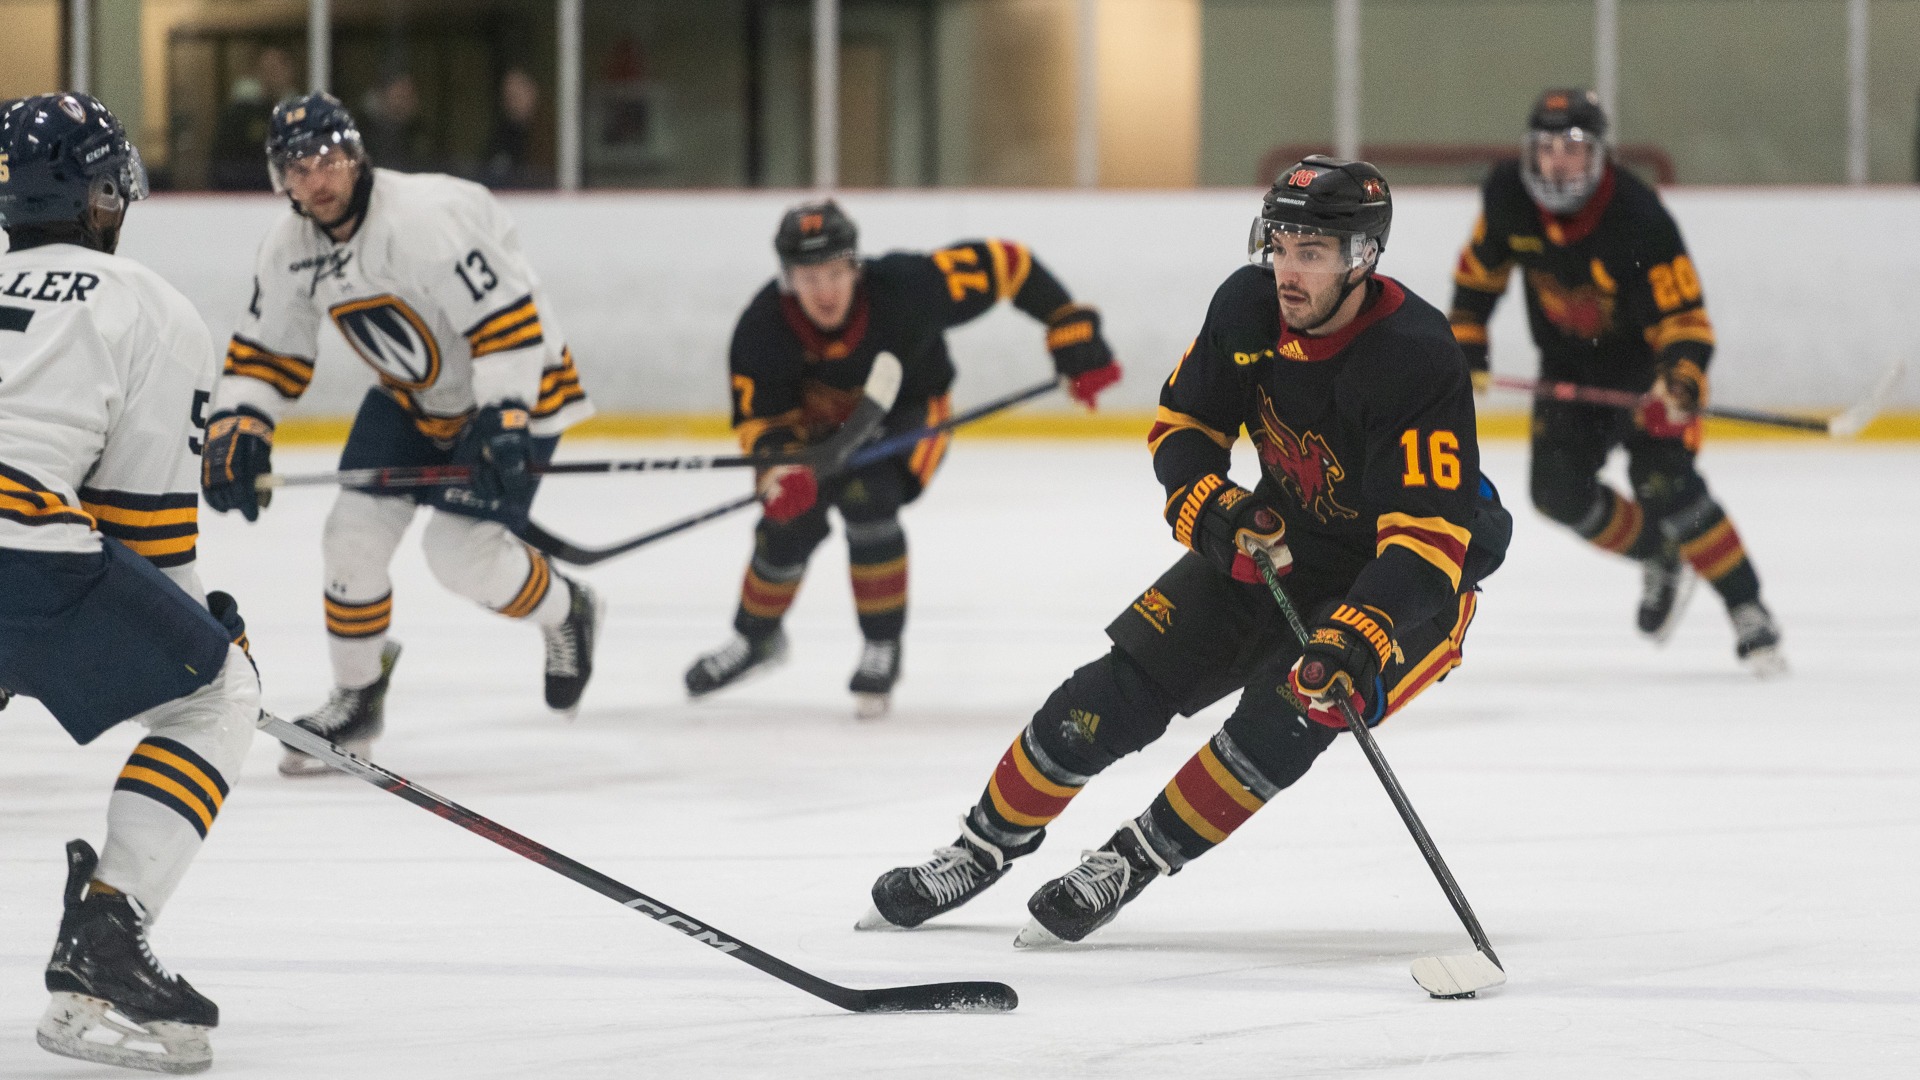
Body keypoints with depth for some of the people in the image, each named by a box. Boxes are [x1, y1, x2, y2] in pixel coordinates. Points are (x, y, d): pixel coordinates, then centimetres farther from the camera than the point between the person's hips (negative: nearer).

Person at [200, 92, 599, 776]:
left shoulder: (424, 219, -31)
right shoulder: (290, 250, -6)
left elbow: (508, 321, -33)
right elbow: (264, 353, 4)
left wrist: (503, 425, -39)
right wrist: (237, 431, -12)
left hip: (514, 389, -7)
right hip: (409, 399, 7)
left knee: (460, 551, -14)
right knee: (353, 534, -3)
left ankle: (565, 614, 16)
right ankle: (357, 698, 15)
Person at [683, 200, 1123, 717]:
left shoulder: (905, 288, -36)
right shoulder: (762, 330, -29)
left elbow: (1006, 264, -27)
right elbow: (760, 420, -18)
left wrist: (1076, 342, -25)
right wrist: (783, 471, -41)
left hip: (908, 412, -3)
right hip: (819, 417, 3)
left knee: (866, 498, -28)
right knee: (790, 523, -7)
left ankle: (883, 648, -8)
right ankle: (755, 636, 27)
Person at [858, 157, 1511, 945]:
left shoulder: (1417, 361, -32)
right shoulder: (1248, 306, -14)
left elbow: (1428, 539, -37)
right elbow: (1182, 424, 2)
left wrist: (1357, 641, -50)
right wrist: (1213, 510, -19)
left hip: (1399, 581, -5)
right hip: (1282, 541, 5)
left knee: (1286, 713, -28)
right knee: (1123, 687, -4)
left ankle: (1136, 860, -10)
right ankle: (987, 844, 14)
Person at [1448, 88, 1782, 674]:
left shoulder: (1639, 222, -32)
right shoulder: (1508, 196, -16)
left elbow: (1684, 319, -32)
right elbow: (1482, 266, 5)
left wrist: (1680, 382, -49)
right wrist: (1465, 342, 4)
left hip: (1642, 355, -6)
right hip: (1568, 360, 6)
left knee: (1661, 481, -23)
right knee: (1559, 490, -7)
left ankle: (1750, 615, -17)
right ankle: (1662, 560, 19)